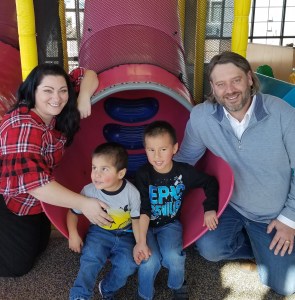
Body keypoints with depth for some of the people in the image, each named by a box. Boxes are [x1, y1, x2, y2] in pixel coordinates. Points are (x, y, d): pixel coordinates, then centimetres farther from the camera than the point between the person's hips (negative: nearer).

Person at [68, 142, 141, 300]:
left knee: (128, 265, -17)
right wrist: (73, 234, -13)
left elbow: (136, 219, -5)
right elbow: (73, 213, 0)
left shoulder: (131, 192, -19)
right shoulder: (89, 191, -17)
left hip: (124, 235, 0)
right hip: (99, 232, 0)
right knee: (90, 258, -25)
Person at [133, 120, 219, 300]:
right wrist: (141, 241, -25)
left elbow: (210, 182, 3)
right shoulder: (143, 175, -15)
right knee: (150, 261, -26)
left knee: (173, 257, -26)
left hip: (170, 224, 1)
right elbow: (143, 211, -17)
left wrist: (210, 209, -7)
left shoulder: (184, 172, -11)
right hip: (146, 225, -1)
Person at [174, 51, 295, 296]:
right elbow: (185, 159, -1)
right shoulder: (200, 116, -17)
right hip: (229, 204, 1)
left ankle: (267, 246, 29)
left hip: (274, 215, -1)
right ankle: (256, 246, 9)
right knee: (209, 248, -24)